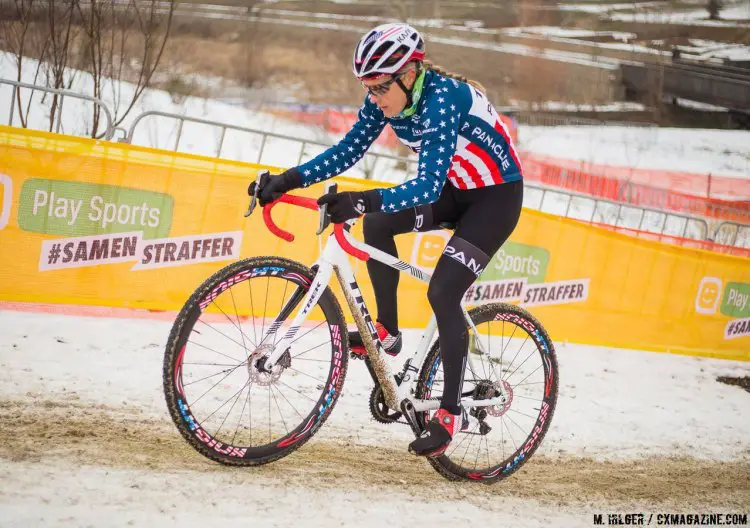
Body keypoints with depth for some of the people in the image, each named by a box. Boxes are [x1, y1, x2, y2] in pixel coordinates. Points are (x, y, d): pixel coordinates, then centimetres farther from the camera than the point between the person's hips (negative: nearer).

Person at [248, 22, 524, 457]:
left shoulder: (443, 99, -32)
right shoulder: (388, 98, -10)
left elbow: (428, 187, -39)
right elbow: (349, 150, -3)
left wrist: (363, 201, -51)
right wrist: (290, 180, -15)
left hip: (496, 196, -8)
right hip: (454, 188, 8)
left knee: (442, 294, -17)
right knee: (377, 222, -12)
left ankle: (452, 412, -7)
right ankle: (387, 332, 3)